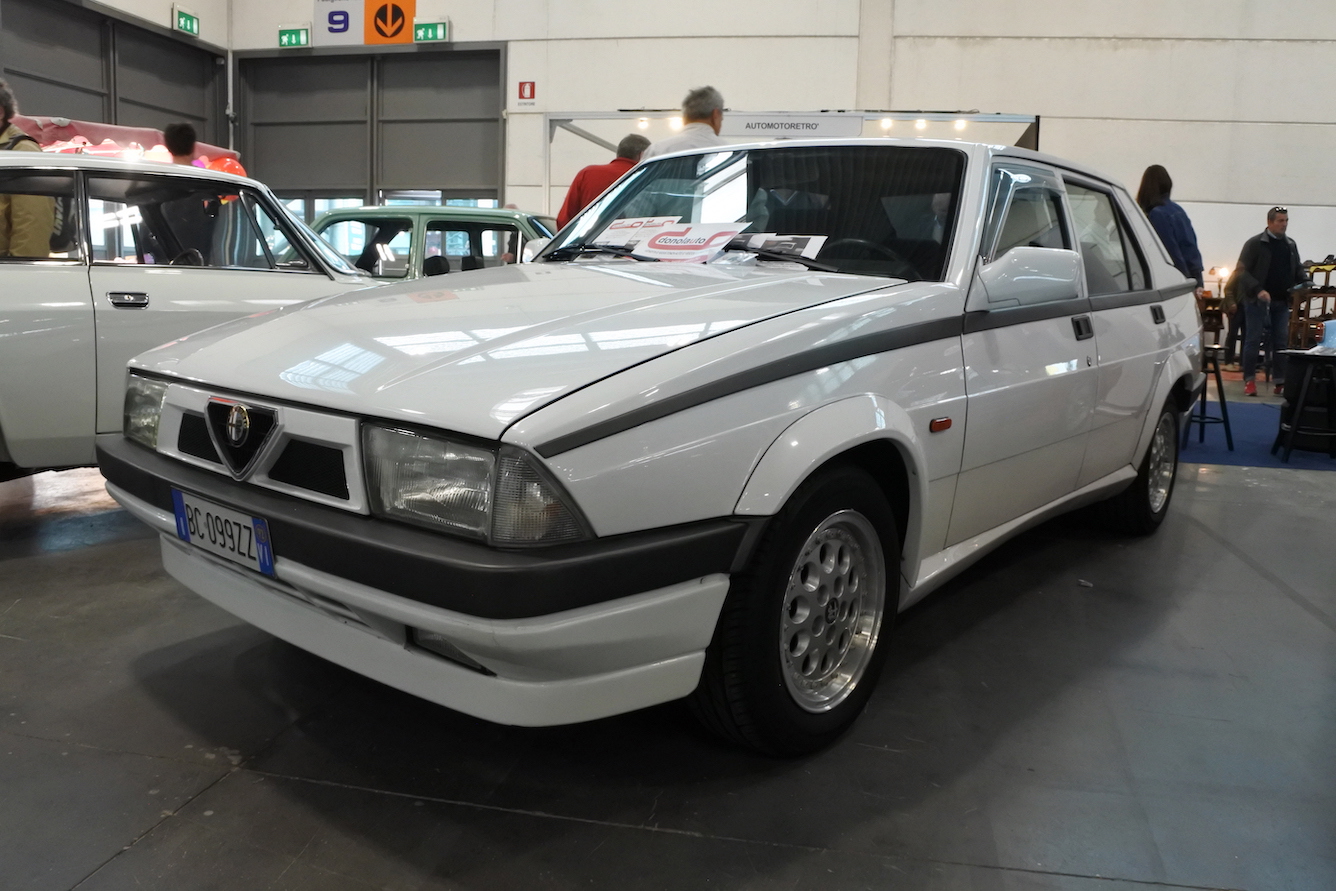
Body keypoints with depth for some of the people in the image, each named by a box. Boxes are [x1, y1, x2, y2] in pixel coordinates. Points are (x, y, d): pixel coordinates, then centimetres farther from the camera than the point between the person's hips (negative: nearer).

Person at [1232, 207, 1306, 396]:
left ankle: (1280, 381, 11)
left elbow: (1298, 269, 19)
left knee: (1281, 341, 5)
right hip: (1257, 301, -5)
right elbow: (1242, 272, -10)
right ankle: (1250, 380, 3)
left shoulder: (1291, 244, 12)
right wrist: (1258, 290, -22)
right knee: (1253, 340, -3)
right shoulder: (1255, 244, -5)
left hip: (1281, 302, 5)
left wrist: (1304, 282, -2)